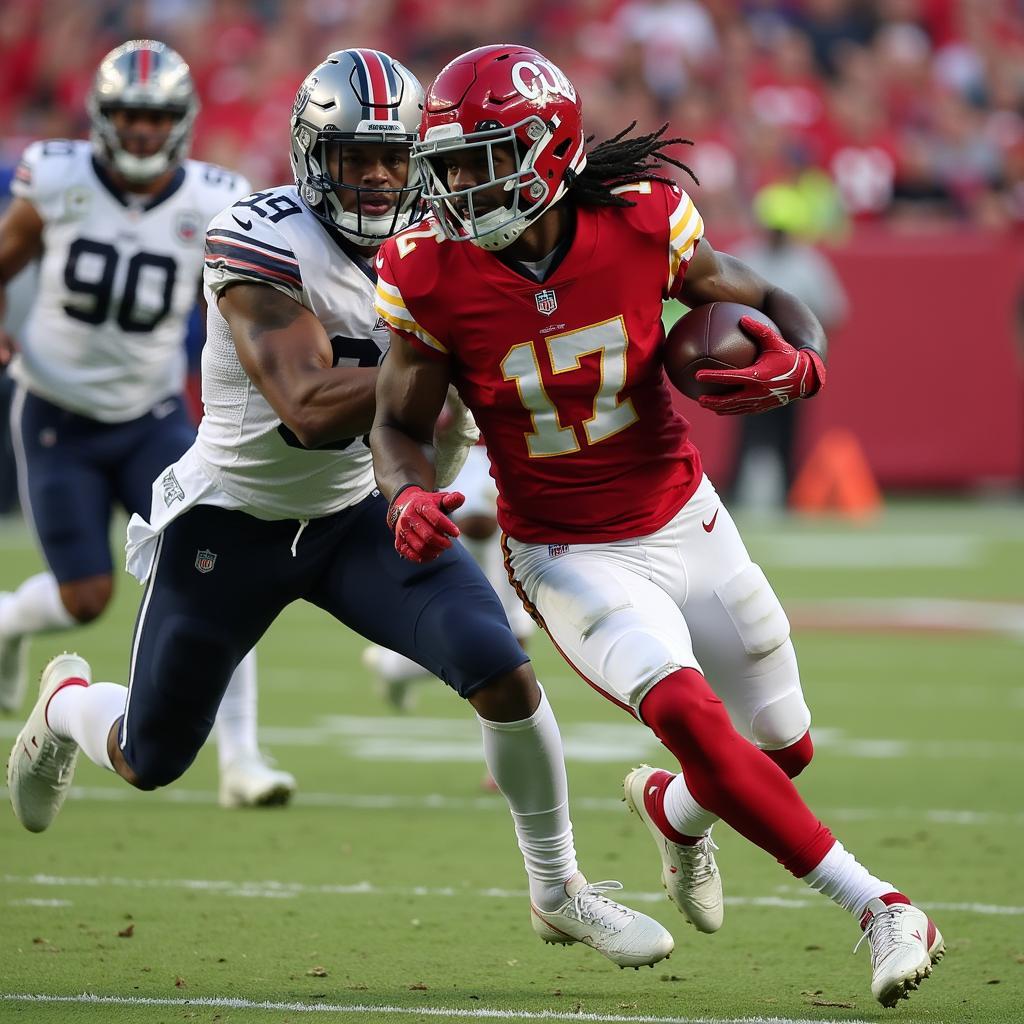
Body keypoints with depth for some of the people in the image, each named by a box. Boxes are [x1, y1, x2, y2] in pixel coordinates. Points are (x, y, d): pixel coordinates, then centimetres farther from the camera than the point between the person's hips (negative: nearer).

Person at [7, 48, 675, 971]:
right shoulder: (263, 244, -25)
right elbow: (310, 410, -35)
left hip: (356, 514, 4)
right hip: (233, 522, -4)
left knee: (503, 671, -17)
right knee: (151, 759, 10)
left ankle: (559, 892, 2)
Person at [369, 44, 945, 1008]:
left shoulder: (641, 224, -17)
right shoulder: (432, 276, -17)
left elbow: (771, 306, -2)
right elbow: (398, 426, -5)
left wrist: (798, 367, -25)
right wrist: (408, 497, -27)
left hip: (685, 522, 3)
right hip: (566, 557, -2)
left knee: (782, 748, 13)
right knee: (686, 711, -27)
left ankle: (674, 809, 49)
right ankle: (877, 908, -19)